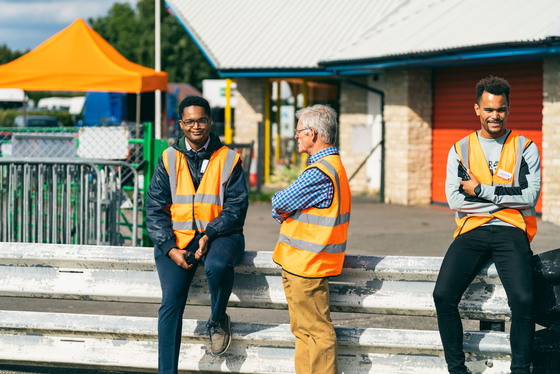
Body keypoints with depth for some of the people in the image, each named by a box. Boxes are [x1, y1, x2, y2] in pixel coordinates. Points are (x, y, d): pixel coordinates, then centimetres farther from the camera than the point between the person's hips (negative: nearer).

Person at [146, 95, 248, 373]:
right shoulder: (168, 160, 6)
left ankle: (218, 320, -3)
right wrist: (171, 248, -10)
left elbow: (237, 206, -2)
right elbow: (154, 208, 4)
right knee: (171, 300, -17)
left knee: (217, 265, -35)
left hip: (219, 234, -1)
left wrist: (208, 235, -17)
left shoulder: (228, 159, 2)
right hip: (176, 237, 1)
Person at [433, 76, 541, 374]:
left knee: (522, 300, -25)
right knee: (443, 295, -19)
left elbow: (530, 196, -4)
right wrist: (506, 197, -3)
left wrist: (481, 190, -7)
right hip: (472, 230, 2)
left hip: (511, 231, -2)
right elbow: (454, 199, 1)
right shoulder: (460, 149, 11)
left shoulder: (525, 148, 8)